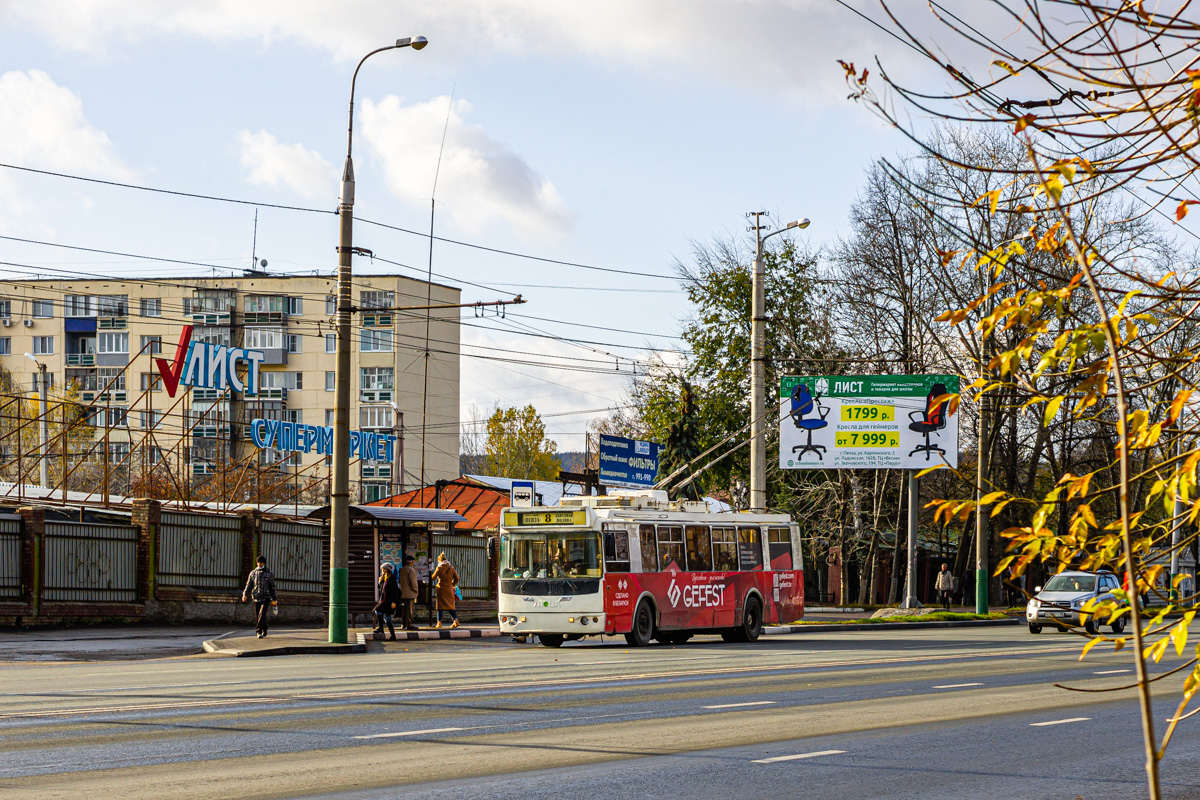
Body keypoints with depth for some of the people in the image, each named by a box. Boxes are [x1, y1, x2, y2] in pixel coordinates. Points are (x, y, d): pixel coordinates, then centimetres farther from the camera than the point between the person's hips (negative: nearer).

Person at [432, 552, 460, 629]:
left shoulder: (439, 568, -7)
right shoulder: (451, 567, 4)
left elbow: (433, 578, -1)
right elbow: (456, 578, 6)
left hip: (441, 588, -4)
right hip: (449, 589, 4)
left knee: (440, 605, 1)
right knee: (450, 605, 10)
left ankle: (439, 623, 0)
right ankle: (455, 620, -2)